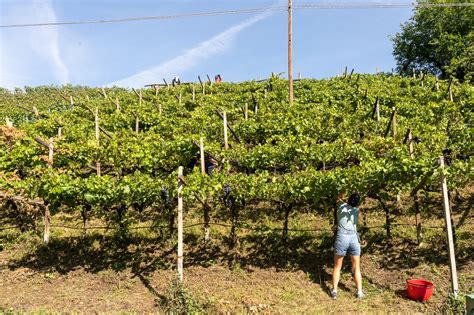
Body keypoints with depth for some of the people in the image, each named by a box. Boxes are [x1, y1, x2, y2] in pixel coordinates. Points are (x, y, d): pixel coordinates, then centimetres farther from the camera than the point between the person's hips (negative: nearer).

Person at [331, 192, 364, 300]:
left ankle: (334, 291, 10)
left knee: (337, 266, 12)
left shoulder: (341, 206, 4)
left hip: (342, 238, -1)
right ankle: (359, 292, 16)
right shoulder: (356, 210, 7)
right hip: (354, 238, 1)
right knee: (356, 268, 16)